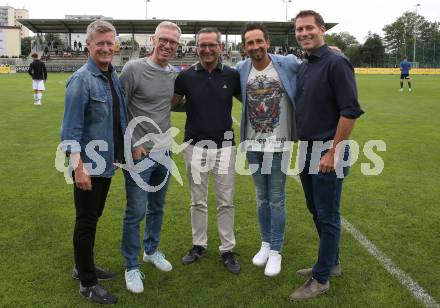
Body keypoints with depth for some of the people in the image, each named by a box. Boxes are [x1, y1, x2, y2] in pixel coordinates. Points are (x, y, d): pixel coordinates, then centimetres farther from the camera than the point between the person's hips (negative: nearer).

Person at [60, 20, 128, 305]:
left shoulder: (114, 77, 7)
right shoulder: (81, 79, -15)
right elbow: (71, 128, -18)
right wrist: (78, 167, -22)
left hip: (107, 163, 8)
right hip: (88, 165, -7)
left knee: (93, 218, 20)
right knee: (86, 222, 5)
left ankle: (84, 267, 38)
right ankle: (88, 284, 19)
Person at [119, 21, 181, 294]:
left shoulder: (174, 74, 5)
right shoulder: (134, 69, -12)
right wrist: (132, 146, -12)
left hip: (165, 153, 6)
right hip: (140, 154, -5)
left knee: (157, 208, 18)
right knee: (136, 212, 2)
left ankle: (151, 250, 38)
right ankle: (132, 267, 17)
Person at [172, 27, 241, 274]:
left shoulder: (232, 75, -2)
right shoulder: (187, 76, -2)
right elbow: (169, 104, 9)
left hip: (224, 146, 0)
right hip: (195, 146, 1)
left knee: (226, 201, 6)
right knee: (198, 201, 12)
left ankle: (228, 249, 19)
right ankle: (199, 245, 28)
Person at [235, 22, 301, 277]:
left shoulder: (288, 64, -10)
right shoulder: (241, 70, -2)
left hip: (278, 143, -3)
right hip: (253, 144, 3)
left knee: (277, 199, 4)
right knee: (262, 198, 15)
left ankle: (276, 251, 17)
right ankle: (265, 244, 31)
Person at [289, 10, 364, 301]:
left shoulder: (336, 62, -13)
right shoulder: (302, 67, 12)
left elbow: (350, 111, -18)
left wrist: (333, 152, -19)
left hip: (328, 152, -8)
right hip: (307, 151, 8)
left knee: (327, 216, 2)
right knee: (317, 211, 18)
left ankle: (321, 279, 14)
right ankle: (331, 263, 35)